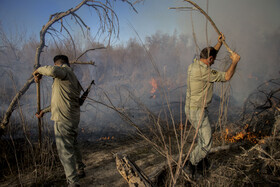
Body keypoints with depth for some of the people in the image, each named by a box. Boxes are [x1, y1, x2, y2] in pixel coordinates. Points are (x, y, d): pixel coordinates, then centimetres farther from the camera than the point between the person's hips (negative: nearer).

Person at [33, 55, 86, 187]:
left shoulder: (65, 70, -7)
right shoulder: (71, 78, 22)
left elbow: (52, 71, -32)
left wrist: (39, 70, -12)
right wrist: (44, 111, 30)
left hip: (64, 119, -10)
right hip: (72, 118, 10)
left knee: (65, 151, -5)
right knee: (72, 146, 25)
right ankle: (80, 170, 40)